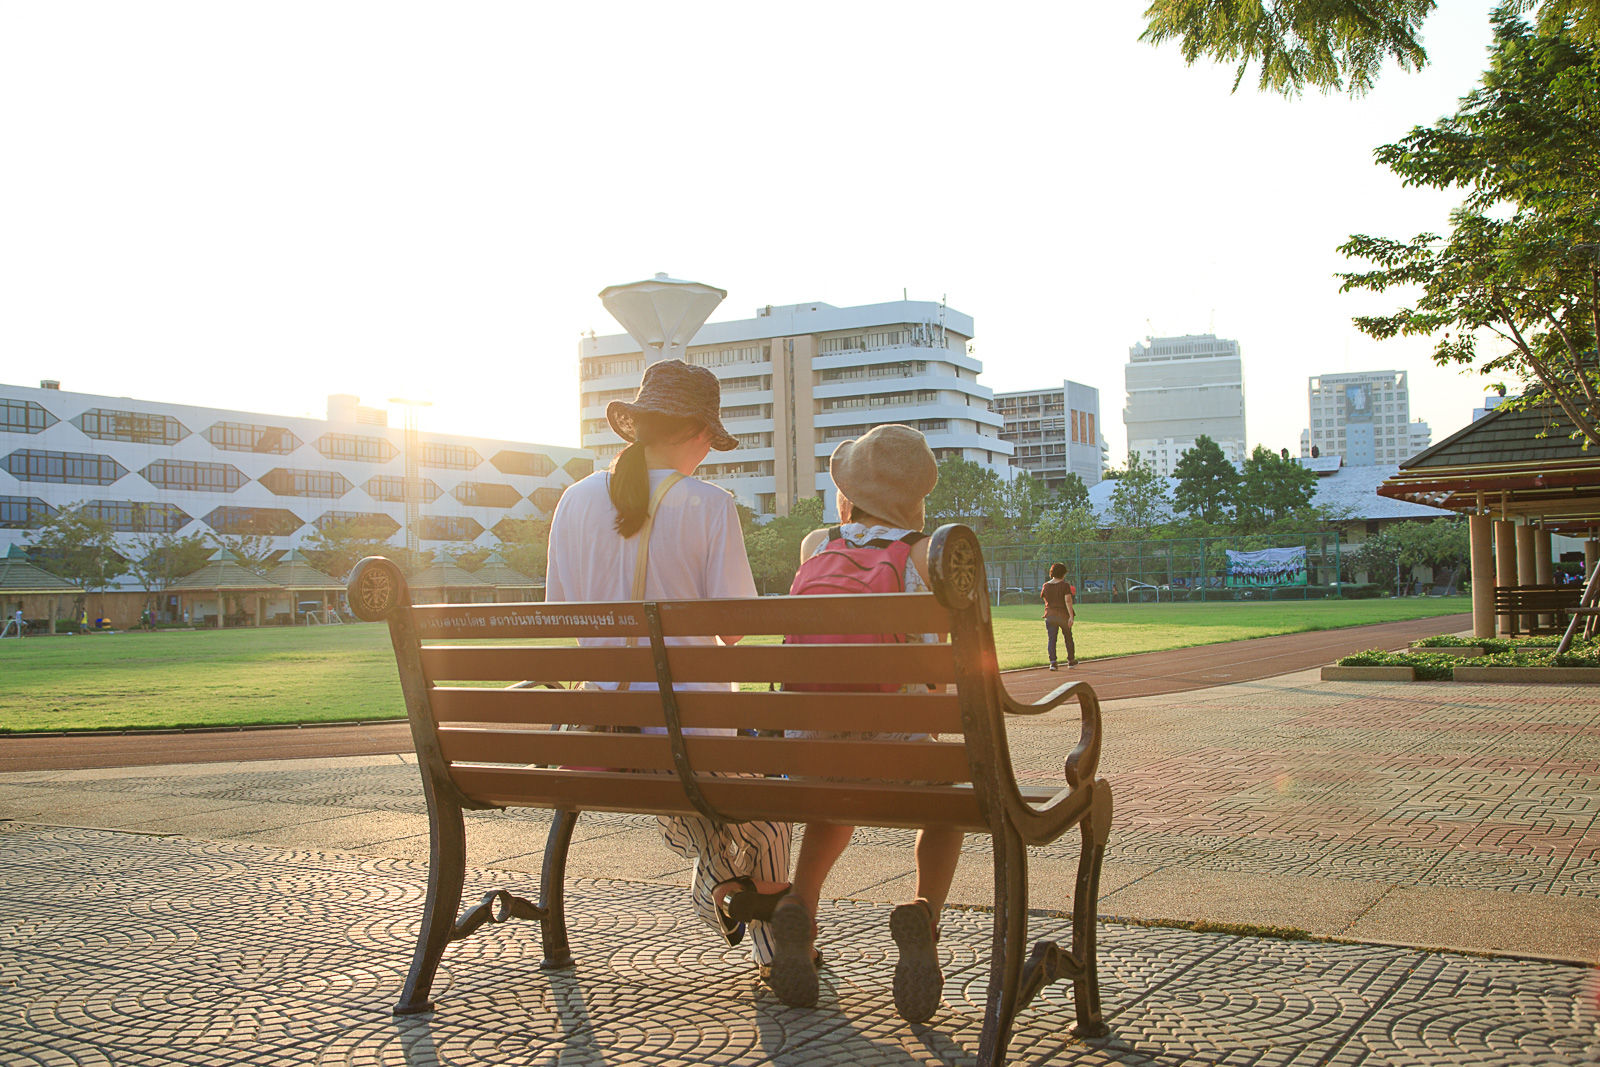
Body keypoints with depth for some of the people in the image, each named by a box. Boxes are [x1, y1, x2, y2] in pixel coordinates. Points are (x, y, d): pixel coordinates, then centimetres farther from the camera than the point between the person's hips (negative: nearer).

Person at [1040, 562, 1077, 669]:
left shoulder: (1045, 586, 3)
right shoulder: (1065, 585, -9)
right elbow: (1068, 601, -17)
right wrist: (1071, 616, -19)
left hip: (1050, 615, 2)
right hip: (1064, 615, -2)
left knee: (1051, 639, -1)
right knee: (1068, 637, 16)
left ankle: (1052, 662, -16)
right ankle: (1071, 661, 28)